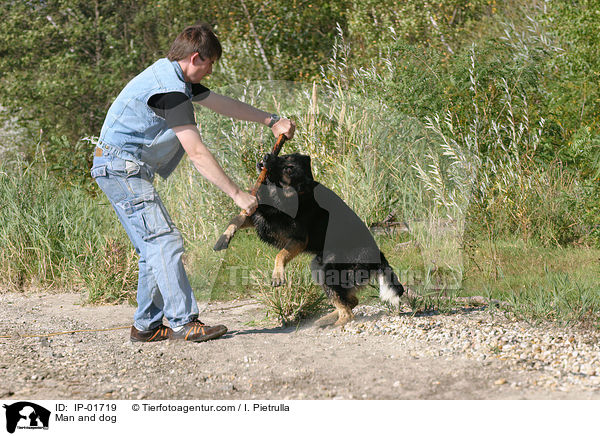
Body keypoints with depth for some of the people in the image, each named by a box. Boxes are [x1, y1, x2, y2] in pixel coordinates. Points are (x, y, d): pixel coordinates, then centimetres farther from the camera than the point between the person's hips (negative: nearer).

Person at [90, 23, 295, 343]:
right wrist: (237, 194, -19)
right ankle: (183, 323, -18)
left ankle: (146, 326, 12)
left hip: (127, 170, 11)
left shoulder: (175, 77, 13)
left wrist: (271, 120, 23)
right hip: (122, 164, -11)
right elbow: (197, 154, -21)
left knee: (153, 246, 9)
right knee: (164, 240, -15)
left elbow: (222, 104, 24)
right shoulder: (170, 89, -19)